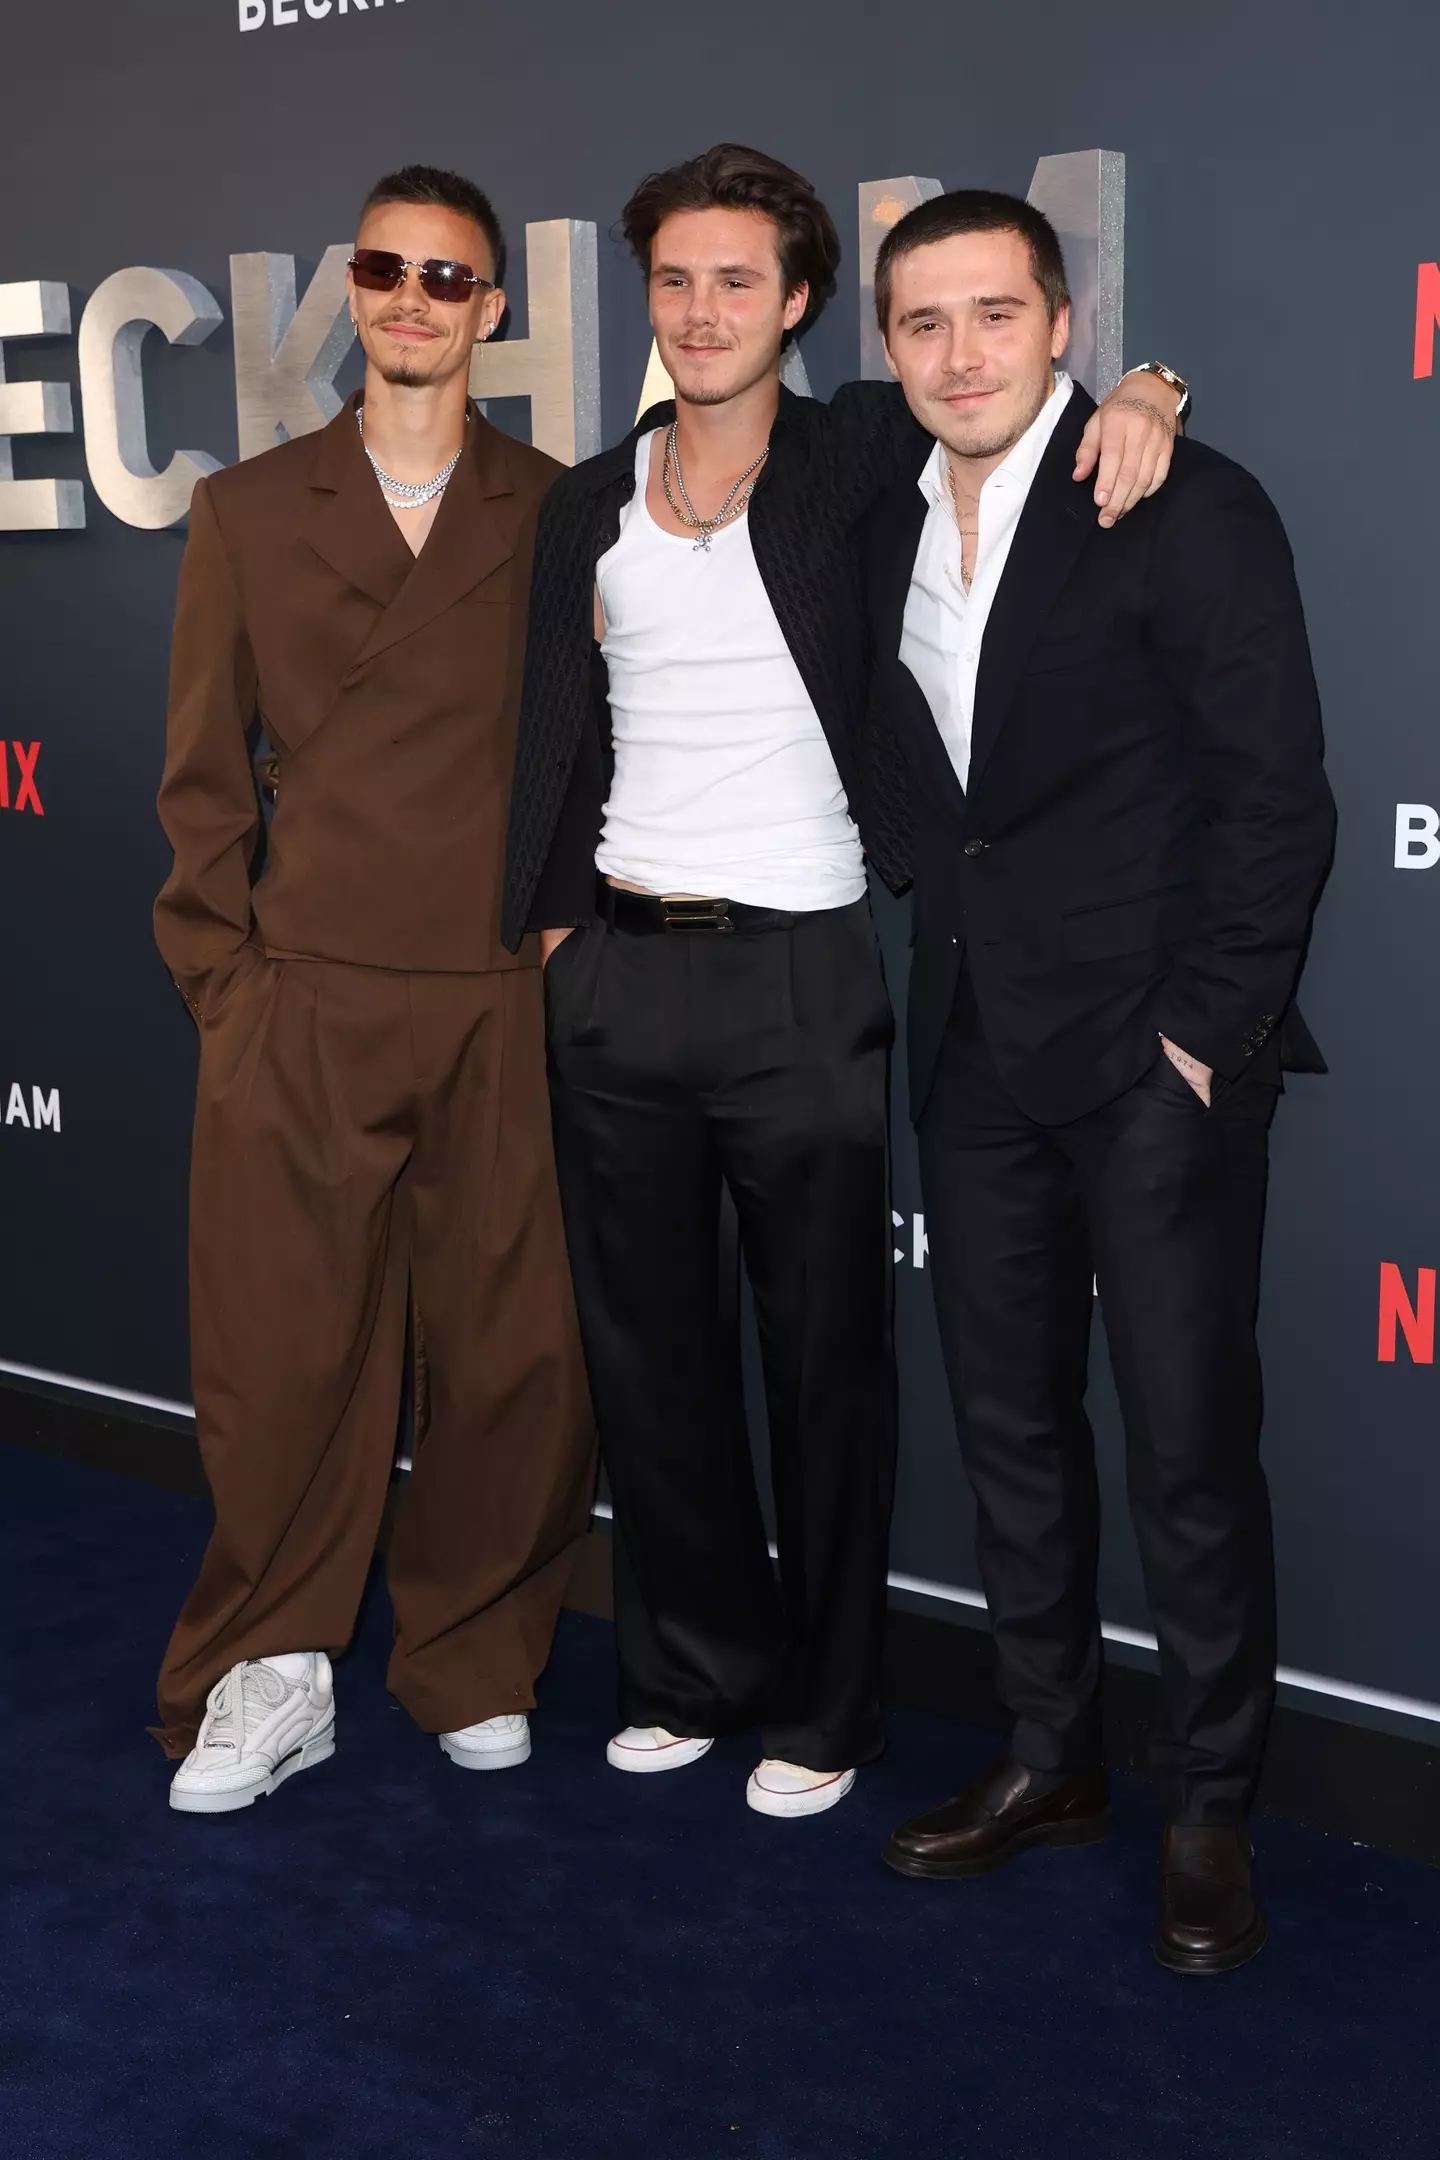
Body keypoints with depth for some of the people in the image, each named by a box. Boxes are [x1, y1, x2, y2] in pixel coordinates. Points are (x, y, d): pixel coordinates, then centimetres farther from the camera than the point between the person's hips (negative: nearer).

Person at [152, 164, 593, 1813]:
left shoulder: (561, 515, 8)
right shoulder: (247, 511, 10)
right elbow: (202, 775, 10)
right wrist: (220, 974, 4)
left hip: (503, 1010, 0)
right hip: (301, 1003, 1)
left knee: (510, 1357, 4)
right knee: (284, 1357, 3)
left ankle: (476, 1668, 24)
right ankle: (269, 1683, 20)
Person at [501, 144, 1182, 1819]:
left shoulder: (853, 462, 0)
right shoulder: (586, 507, 11)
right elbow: (556, 742, 12)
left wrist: (1135, 392, -17)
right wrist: (547, 923, 4)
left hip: (798, 979, -4)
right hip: (616, 975, 4)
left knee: (824, 1354, 5)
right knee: (645, 1347, 12)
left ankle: (823, 1705, 21)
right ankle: (694, 1668, 30)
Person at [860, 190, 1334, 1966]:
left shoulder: (1186, 507, -8)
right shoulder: (886, 533, 10)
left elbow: (1275, 800, -11)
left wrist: (1207, 1037, -13)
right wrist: (946, 993, 5)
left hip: (1154, 1061, -6)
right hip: (976, 1060, 6)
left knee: (1188, 1448, 1)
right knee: (1010, 1425, 14)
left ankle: (1207, 1806, 18)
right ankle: (1050, 1758, 30)